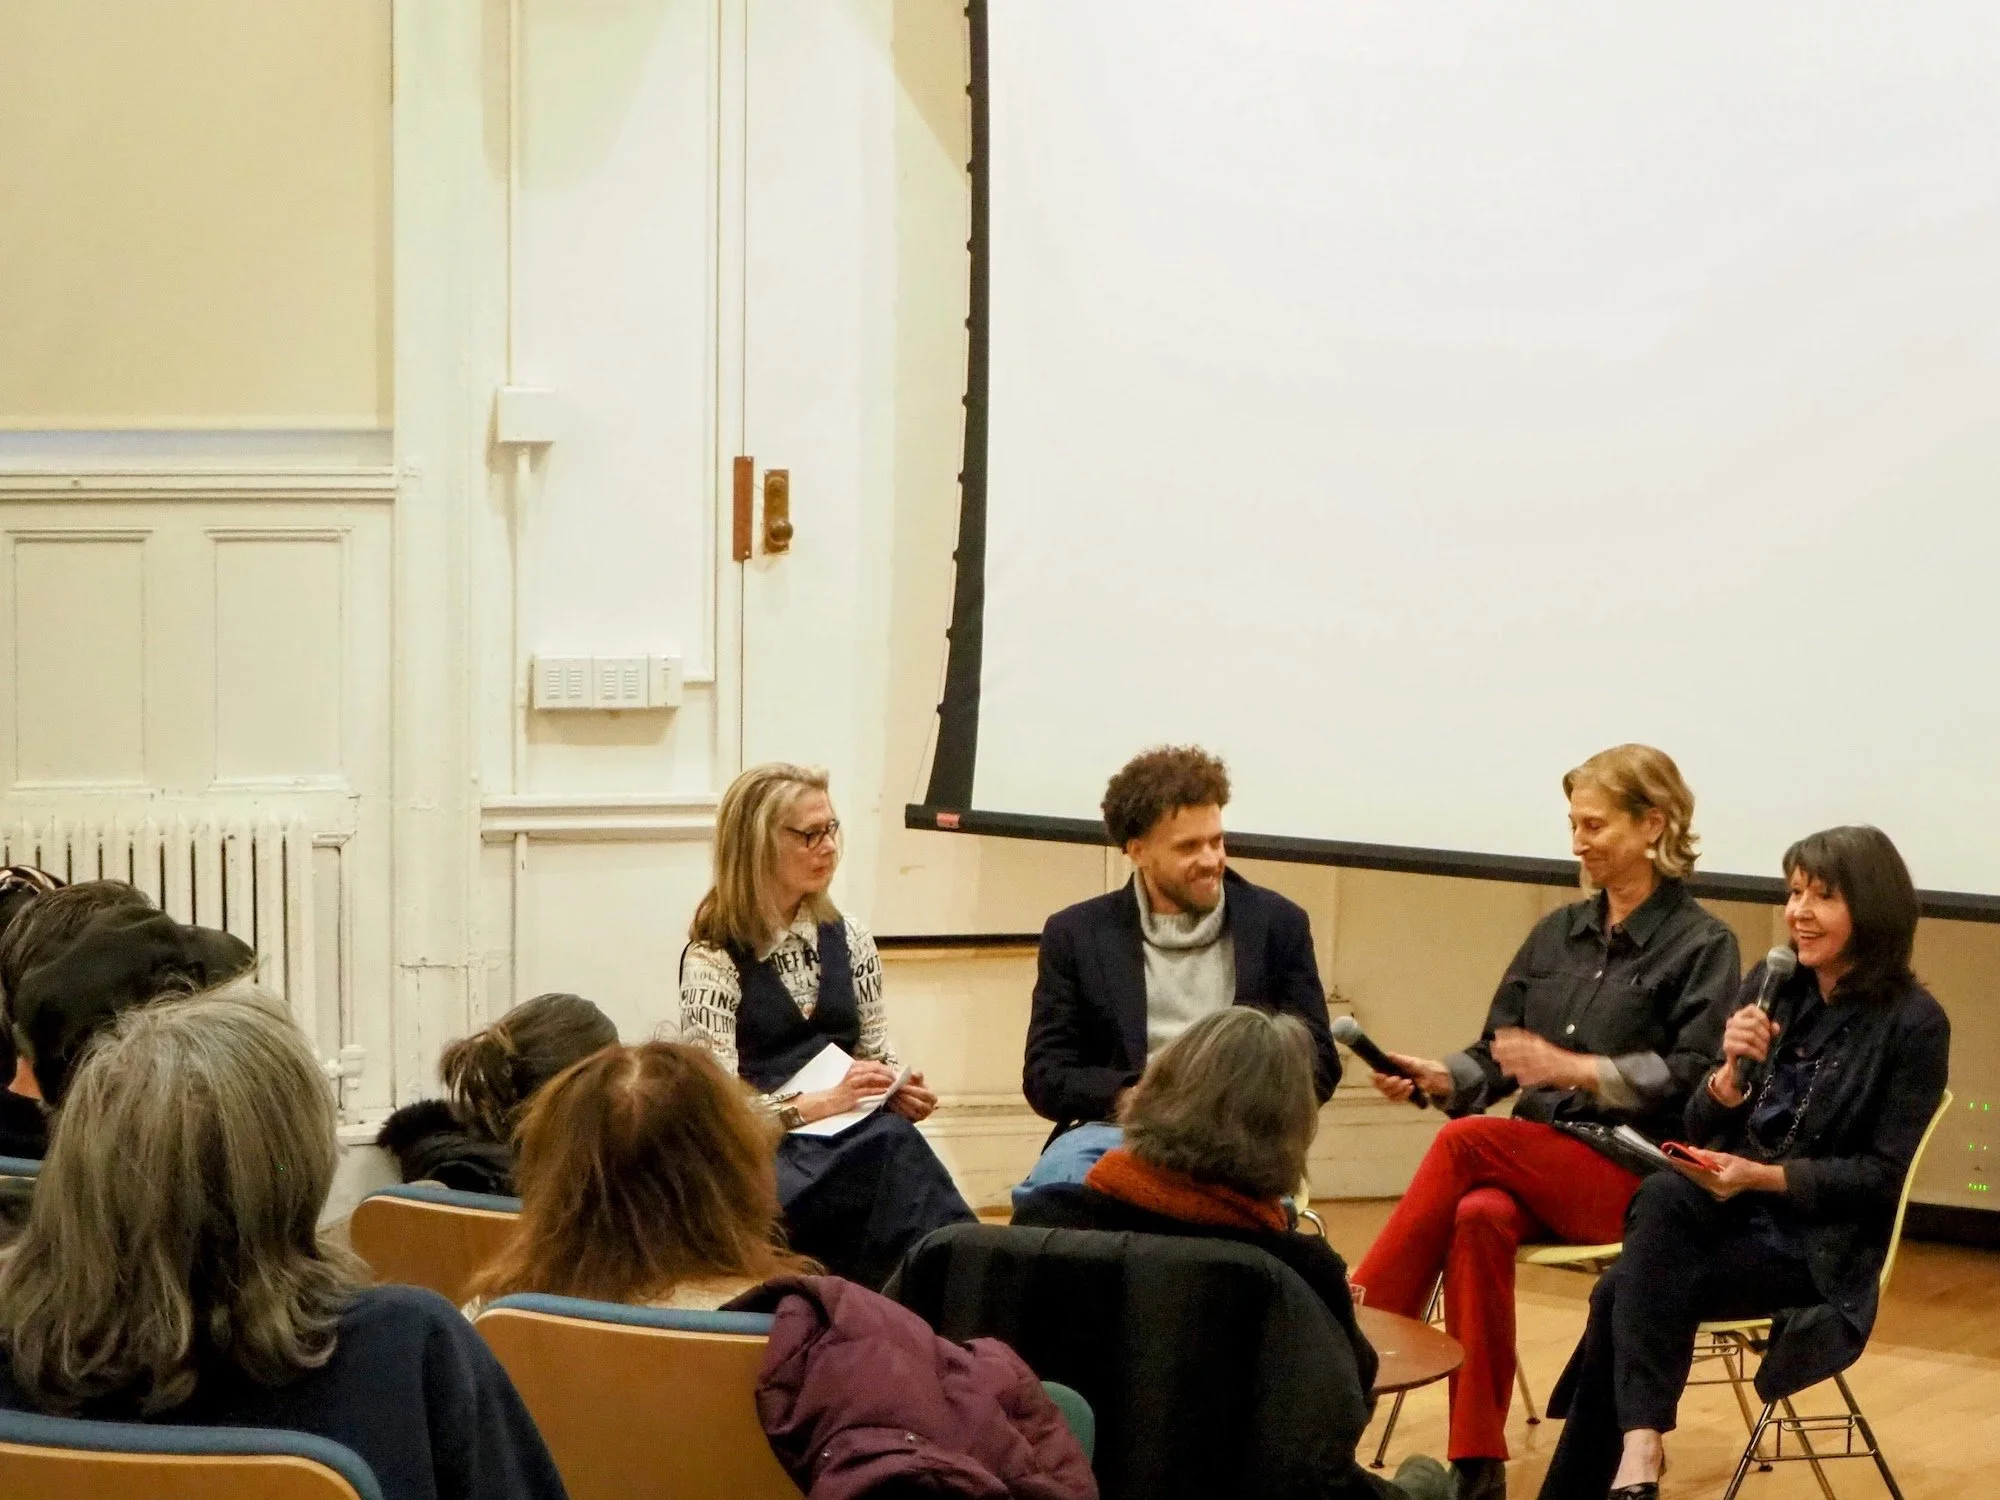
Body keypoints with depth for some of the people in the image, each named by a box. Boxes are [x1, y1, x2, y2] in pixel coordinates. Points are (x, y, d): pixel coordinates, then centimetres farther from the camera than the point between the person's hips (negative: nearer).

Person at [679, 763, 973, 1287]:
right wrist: (820, 1103, -19)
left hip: (855, 1137, 5)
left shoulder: (847, 939, 16)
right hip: (768, 1153, -5)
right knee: (894, 1148, -34)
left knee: (897, 1140, -32)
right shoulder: (713, 958, -1)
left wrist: (902, 1094, -2)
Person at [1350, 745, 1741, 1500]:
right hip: (1536, 1165, 5)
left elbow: (1697, 1076, -13)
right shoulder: (1557, 933, 16)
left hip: (1631, 1174, -5)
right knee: (1479, 1218, -32)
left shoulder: (1702, 945, -2)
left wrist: (1574, 1068, -19)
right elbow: (1494, 1057, 15)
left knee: (1464, 1143, -30)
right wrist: (1437, 1077, -6)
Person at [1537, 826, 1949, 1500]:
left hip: (1820, 1242, -5)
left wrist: (1764, 1177, -19)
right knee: (1663, 1195, -29)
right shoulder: (1769, 985, 7)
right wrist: (1732, 1071, -14)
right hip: (1733, 1210, 5)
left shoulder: (1914, 1022, -8)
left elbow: (1884, 1175, -11)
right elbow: (1703, 1128, 7)